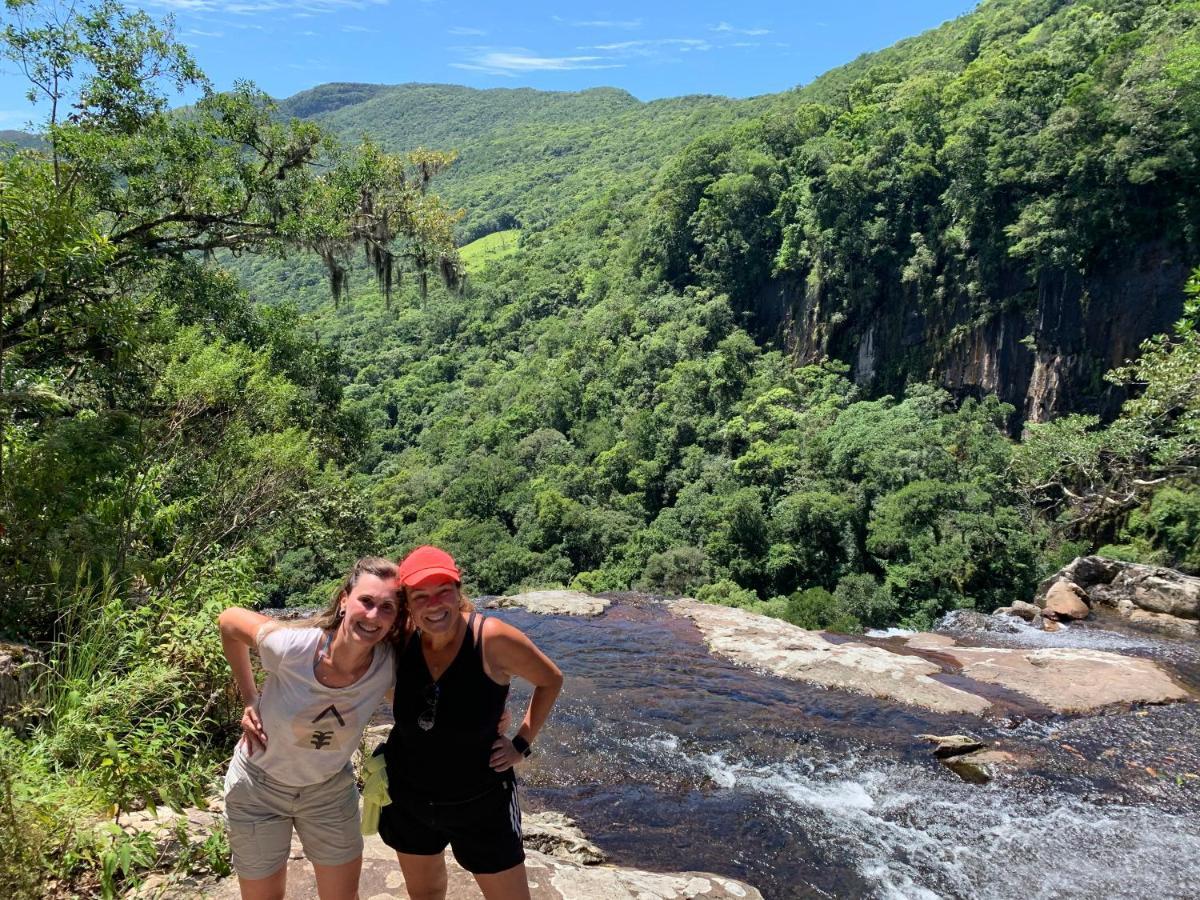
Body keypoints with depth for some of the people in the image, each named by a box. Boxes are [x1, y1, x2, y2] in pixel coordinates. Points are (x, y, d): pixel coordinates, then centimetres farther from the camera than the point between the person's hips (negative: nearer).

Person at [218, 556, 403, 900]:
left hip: (330, 788, 2)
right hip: (259, 785, -2)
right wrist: (250, 701, -10)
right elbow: (229, 621, -13)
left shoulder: (390, 666, -25)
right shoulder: (291, 646, -33)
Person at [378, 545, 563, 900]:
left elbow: (551, 680, -7)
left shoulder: (492, 638, -23)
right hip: (408, 797, 4)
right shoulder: (402, 643, -12)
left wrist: (522, 744, -9)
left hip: (481, 802, -3)